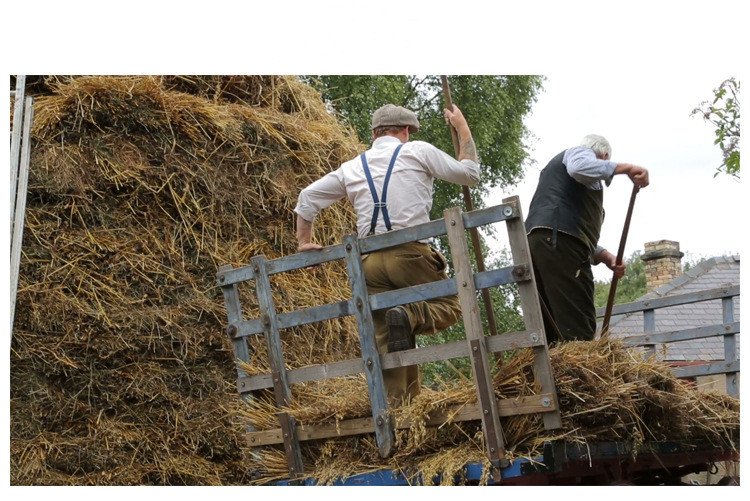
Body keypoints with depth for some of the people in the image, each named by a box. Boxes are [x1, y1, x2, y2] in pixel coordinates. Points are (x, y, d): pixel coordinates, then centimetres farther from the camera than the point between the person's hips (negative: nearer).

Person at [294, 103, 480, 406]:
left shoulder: (352, 167, 18)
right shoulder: (418, 151, 7)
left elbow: (307, 197, 21)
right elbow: (469, 173, 12)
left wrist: (304, 242, 29)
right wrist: (463, 128, 24)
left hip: (370, 261, 4)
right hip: (411, 253, -4)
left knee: (383, 339, 7)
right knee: (450, 306, 11)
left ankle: (393, 403, -3)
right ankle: (410, 315, -20)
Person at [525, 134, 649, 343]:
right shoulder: (582, 153, 14)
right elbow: (579, 168, -16)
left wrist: (604, 256, 19)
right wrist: (626, 168, -13)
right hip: (558, 241, -9)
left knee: (550, 332, 3)